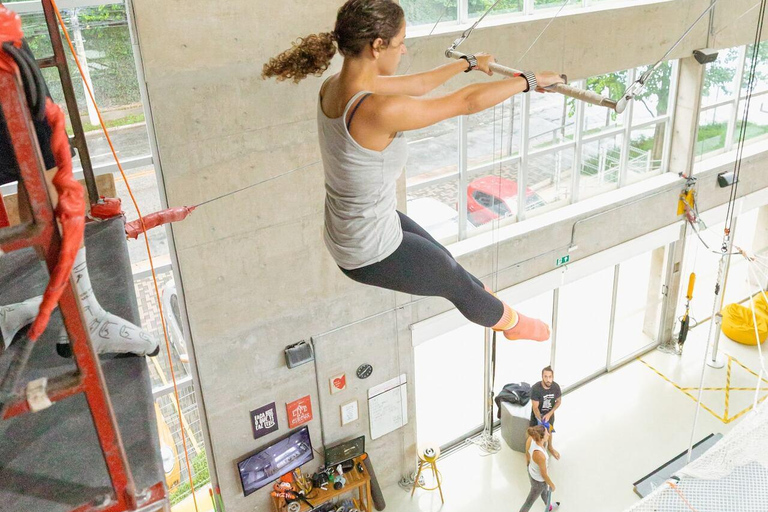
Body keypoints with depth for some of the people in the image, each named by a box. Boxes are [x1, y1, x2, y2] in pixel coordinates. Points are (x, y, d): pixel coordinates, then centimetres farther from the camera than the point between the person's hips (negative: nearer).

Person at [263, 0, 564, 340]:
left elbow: (417, 85, 6)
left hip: (346, 231, 8)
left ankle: (488, 305, 59)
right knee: (456, 280, 21)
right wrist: (529, 81, -8)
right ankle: (510, 323, 52)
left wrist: (470, 63, 20)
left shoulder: (335, 86, -9)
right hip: (372, 254, -7)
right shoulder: (379, 111, -36)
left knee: (445, 262, 30)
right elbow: (467, 101, -24)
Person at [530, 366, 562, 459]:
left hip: (549, 413, 4)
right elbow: (535, 407, -28)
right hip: (537, 414, -4)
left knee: (549, 430, 27)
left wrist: (549, 414, -16)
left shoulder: (556, 387, -23)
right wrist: (541, 422, -28)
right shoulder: (535, 388, -35)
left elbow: (558, 401, -7)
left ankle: (550, 447, 54)